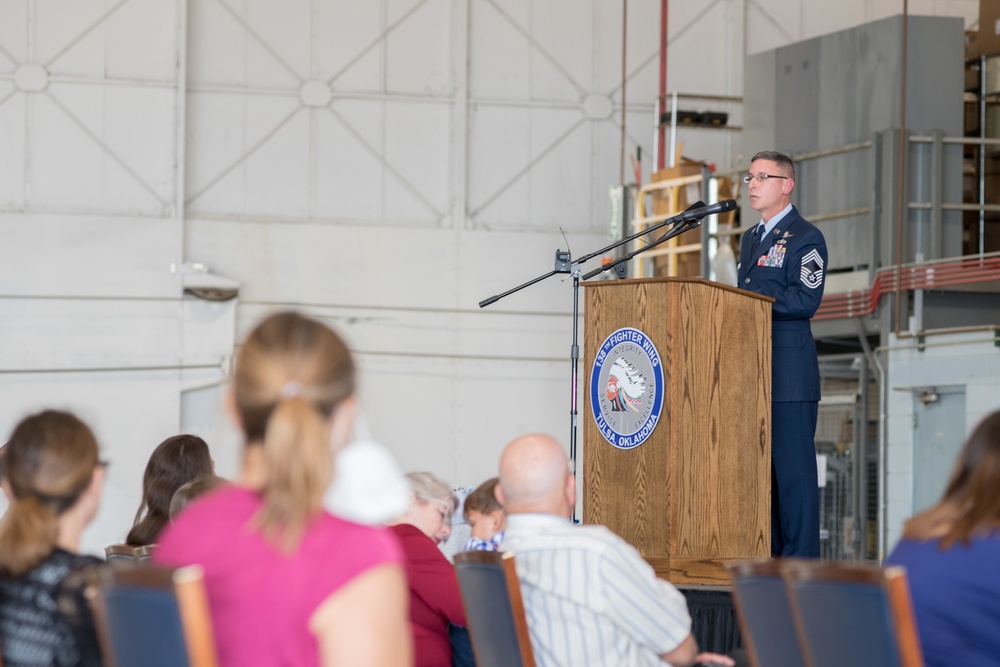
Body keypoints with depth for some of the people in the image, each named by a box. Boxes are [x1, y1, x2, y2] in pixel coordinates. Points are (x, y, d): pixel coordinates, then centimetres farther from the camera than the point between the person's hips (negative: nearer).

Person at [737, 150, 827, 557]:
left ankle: (800, 556, -6)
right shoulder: (751, 239, 22)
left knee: (793, 468, -8)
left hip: (789, 370, -8)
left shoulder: (805, 238, -4)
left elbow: (805, 300, -15)